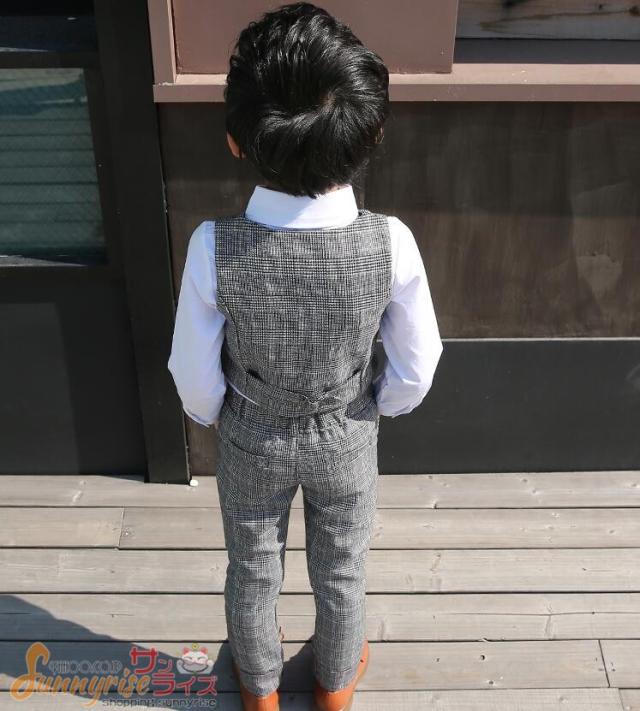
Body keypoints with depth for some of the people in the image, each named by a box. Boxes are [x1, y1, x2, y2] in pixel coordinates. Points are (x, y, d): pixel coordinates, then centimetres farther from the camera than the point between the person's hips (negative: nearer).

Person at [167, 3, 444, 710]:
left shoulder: (213, 248, -31)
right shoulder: (391, 242, -29)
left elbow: (195, 372, -16)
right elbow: (416, 365, -14)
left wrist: (211, 414, 6)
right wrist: (379, 407, 7)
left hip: (251, 442, 0)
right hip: (347, 440, 1)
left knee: (253, 570, 26)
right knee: (341, 571, 27)